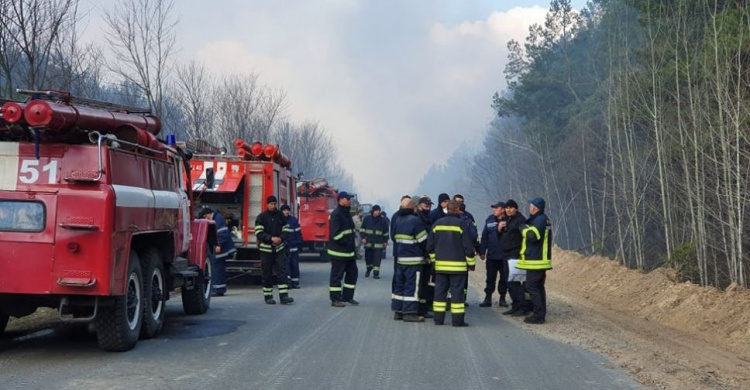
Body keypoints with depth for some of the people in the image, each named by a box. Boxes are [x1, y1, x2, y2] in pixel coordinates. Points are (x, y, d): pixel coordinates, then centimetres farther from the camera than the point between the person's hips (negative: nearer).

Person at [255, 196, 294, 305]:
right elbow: (259, 233, -9)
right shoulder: (261, 217, -2)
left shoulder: (280, 215, 7)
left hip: (279, 248, 2)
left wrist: (281, 238, -10)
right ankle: (268, 296, 13)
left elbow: (286, 229, 9)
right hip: (266, 248, -2)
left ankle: (283, 296, -9)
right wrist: (271, 238, -20)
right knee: (267, 274, 4)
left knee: (282, 271, -6)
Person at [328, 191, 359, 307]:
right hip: (338, 251, -10)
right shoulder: (336, 214, -15)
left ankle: (347, 296, 23)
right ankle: (335, 299, 0)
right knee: (337, 275, -4)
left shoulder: (346, 213, 16)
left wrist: (352, 245, 13)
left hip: (349, 251, 10)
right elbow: (336, 233, -22)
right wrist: (346, 243, -17)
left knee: (352, 272, 13)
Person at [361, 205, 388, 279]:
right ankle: (369, 269, 36)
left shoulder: (383, 220, 2)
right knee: (368, 257, 11)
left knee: (377, 259, -8)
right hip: (368, 242, 2)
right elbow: (362, 229, 9)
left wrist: (385, 241, 10)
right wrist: (363, 238, -2)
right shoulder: (367, 219, 3)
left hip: (378, 243, -2)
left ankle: (376, 273, -5)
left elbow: (385, 232, 10)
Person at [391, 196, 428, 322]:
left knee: (400, 284, 13)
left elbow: (395, 236, 17)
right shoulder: (416, 221, -15)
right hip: (414, 260, -8)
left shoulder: (399, 220, 12)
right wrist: (427, 253, 4)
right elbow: (424, 241, -13)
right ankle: (409, 313, -6)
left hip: (401, 258, 8)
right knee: (412, 285, -5)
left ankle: (398, 310, 17)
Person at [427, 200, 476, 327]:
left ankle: (438, 318, 11)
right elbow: (468, 246, -9)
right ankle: (457, 319, -2)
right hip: (458, 266, -4)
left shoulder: (437, 224, 6)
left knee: (440, 291, 9)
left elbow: (430, 246, 11)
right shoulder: (461, 224, -9)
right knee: (457, 291, -1)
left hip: (440, 265, 4)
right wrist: (471, 263, 1)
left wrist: (434, 259, 22)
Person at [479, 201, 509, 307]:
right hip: (491, 255, 3)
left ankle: (502, 298, 18)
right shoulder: (490, 220, 5)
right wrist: (482, 251, 6)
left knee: (504, 278, 6)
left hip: (504, 255, -3)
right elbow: (484, 237, 7)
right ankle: (488, 298, 15)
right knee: (490, 278, 9)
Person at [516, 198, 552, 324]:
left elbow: (532, 236, -27)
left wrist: (524, 228, -12)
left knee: (532, 286, -8)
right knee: (539, 287, 14)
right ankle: (540, 314, 19)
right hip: (540, 259, 11)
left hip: (536, 261, -11)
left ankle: (538, 315, -9)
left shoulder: (539, 220, -16)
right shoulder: (543, 219, 18)